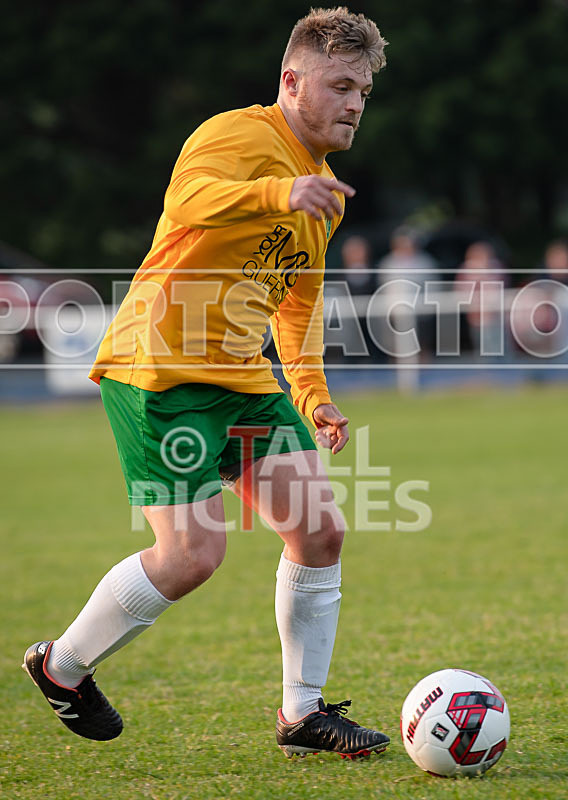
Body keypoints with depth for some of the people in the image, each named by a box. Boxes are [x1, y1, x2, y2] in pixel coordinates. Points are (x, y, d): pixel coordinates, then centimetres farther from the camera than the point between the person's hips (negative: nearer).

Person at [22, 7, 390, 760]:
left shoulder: (324, 187, 15)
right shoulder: (239, 136, -15)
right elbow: (191, 200, -37)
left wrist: (313, 394, 19)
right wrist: (280, 193, -54)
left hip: (243, 375, 9)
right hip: (159, 370, -9)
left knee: (321, 530, -1)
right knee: (194, 552, -13)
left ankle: (303, 713, 11)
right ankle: (62, 666, 11)